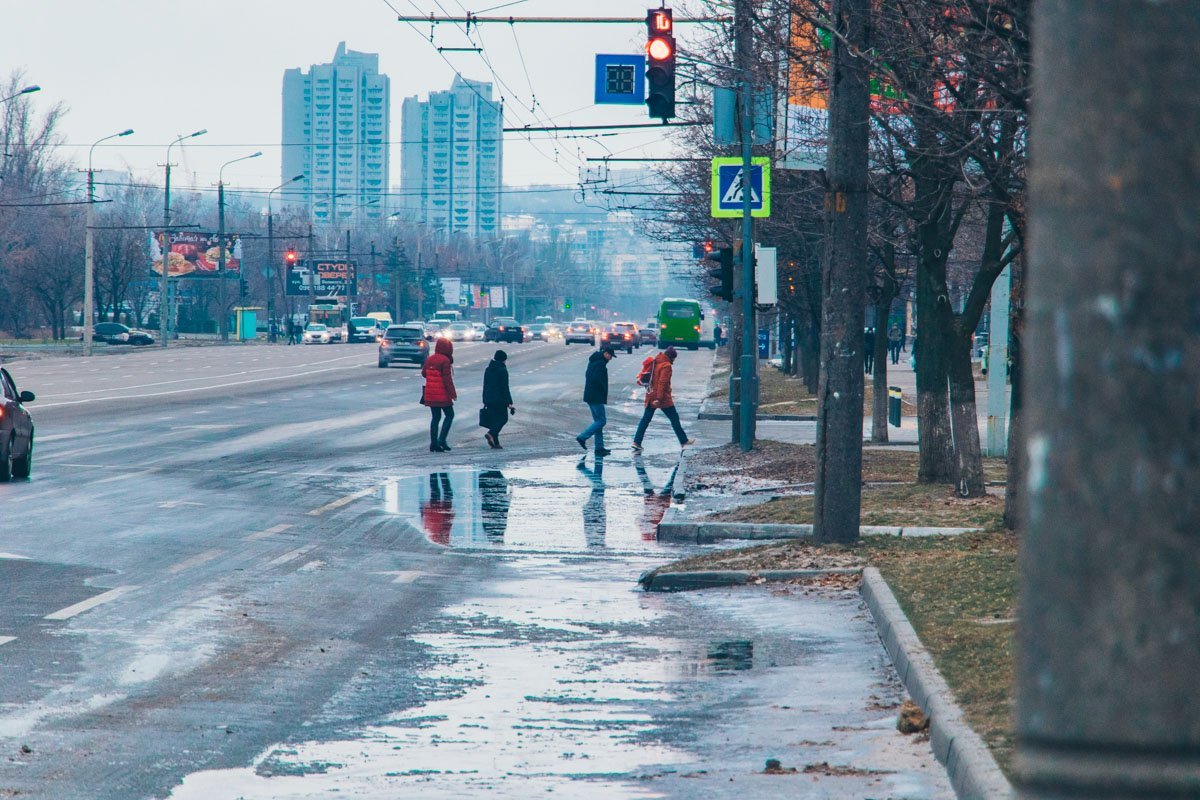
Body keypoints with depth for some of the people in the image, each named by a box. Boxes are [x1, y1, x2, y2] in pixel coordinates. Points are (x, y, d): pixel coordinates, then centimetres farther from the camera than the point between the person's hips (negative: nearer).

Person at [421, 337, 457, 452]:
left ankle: (433, 443, 10)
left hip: (430, 394, 7)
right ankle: (441, 440, -5)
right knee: (449, 415, 6)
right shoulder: (445, 361, -15)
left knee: (435, 417, 13)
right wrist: (453, 393, -11)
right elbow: (447, 379, -17)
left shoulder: (429, 359, 8)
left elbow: (423, 373, 18)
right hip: (442, 394, -7)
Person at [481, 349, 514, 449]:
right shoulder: (502, 370, -11)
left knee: (494, 420, 10)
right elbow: (505, 388, -13)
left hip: (489, 399, 6)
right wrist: (509, 403, -11)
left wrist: (485, 401, 20)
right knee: (503, 418, 4)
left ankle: (495, 443, 6)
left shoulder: (488, 370, 9)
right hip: (500, 400, -6)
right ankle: (491, 433, -18)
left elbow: (485, 386, 14)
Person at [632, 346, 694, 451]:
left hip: (650, 396, 7)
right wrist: (659, 398, -24)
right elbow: (662, 382, -20)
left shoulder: (655, 363, 12)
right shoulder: (666, 366, -13)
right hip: (663, 398, -7)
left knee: (645, 419, 5)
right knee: (674, 418, 6)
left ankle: (636, 442, -4)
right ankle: (684, 441, 13)